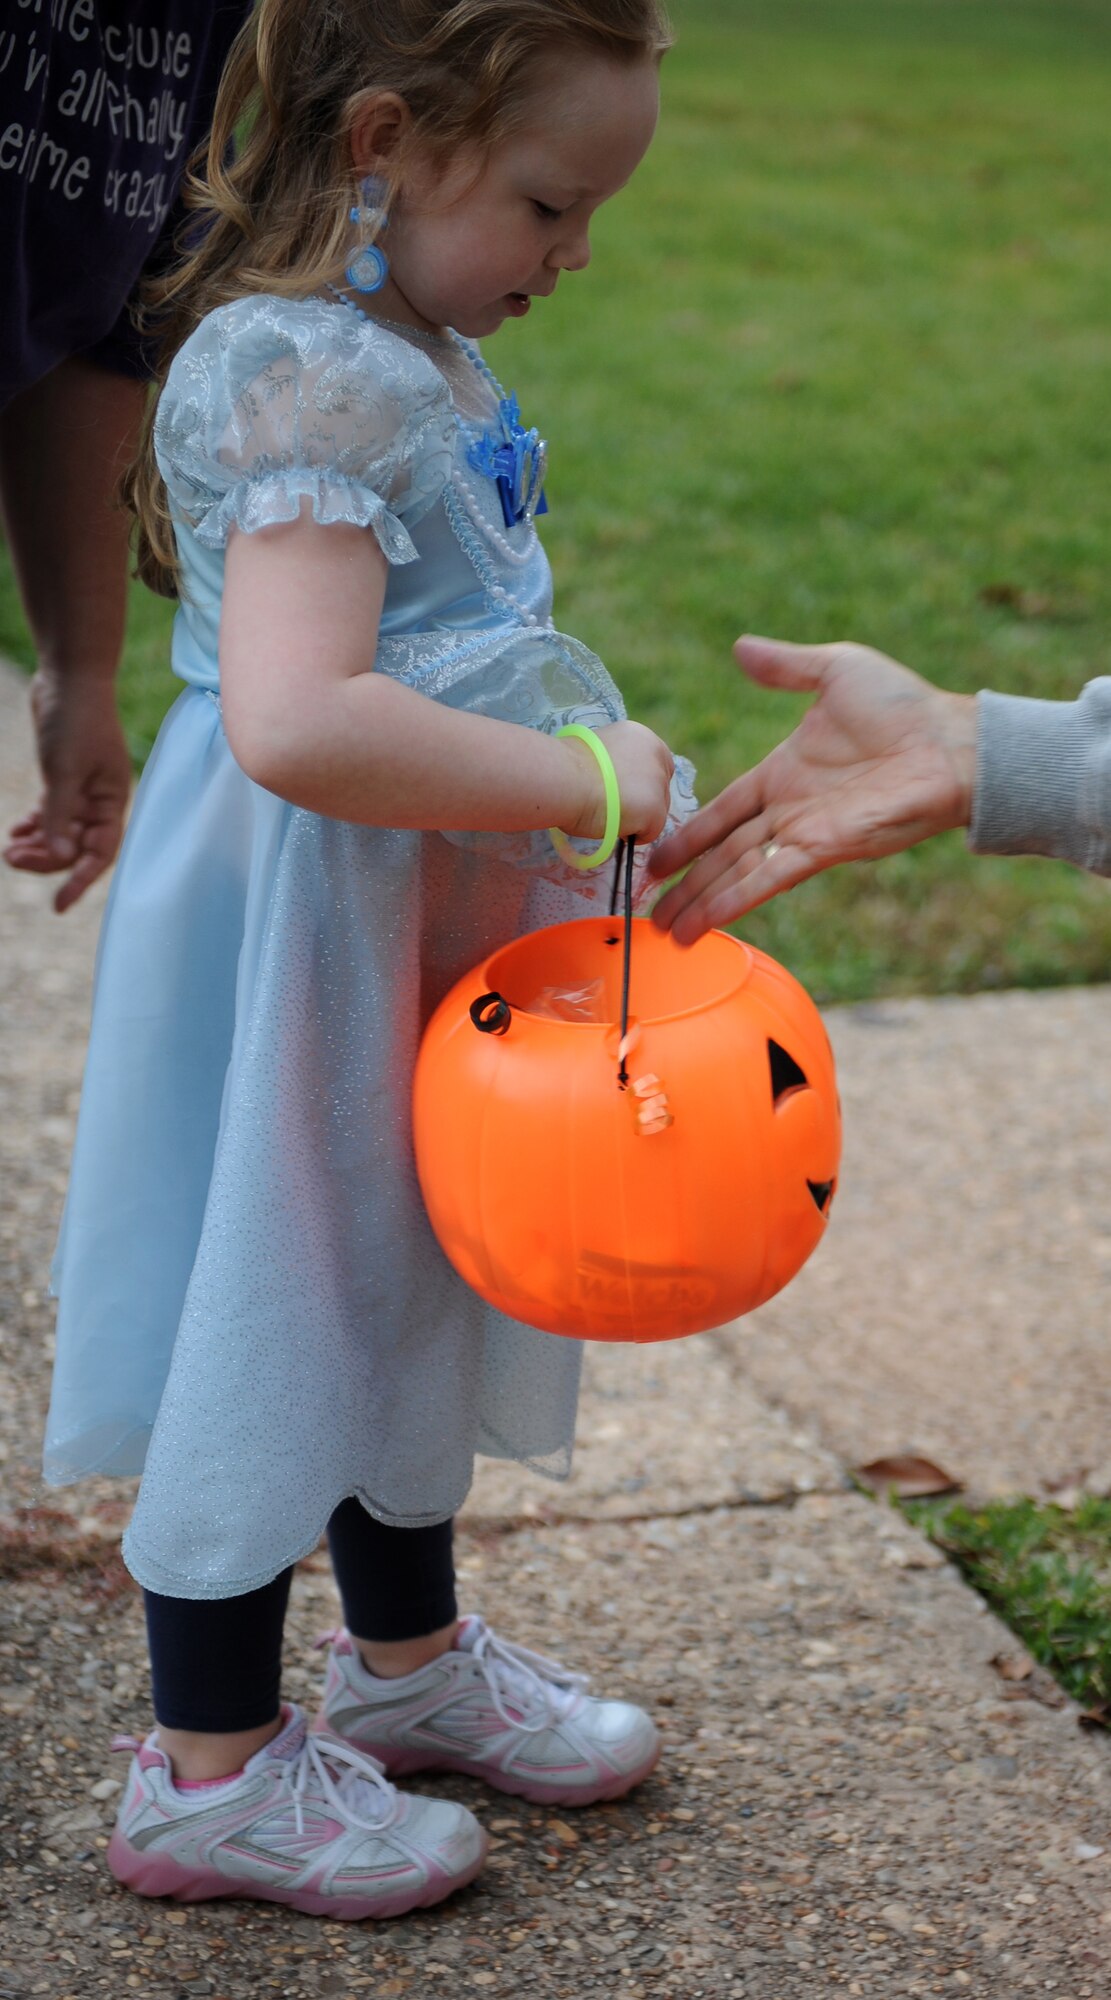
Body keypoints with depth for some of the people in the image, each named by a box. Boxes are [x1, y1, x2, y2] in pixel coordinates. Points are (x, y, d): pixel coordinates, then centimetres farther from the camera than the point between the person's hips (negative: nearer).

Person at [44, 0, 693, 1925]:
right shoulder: (300, 377, -25)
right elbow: (296, 722, -38)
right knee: (273, 1311, 4)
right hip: (297, 934, -10)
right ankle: (211, 1766, 22)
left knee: (407, 1281, 23)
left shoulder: (419, 354, 6)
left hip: (424, 912, 10)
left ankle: (409, 1655, 44)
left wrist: (545, 805, 8)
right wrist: (577, 778, -31)